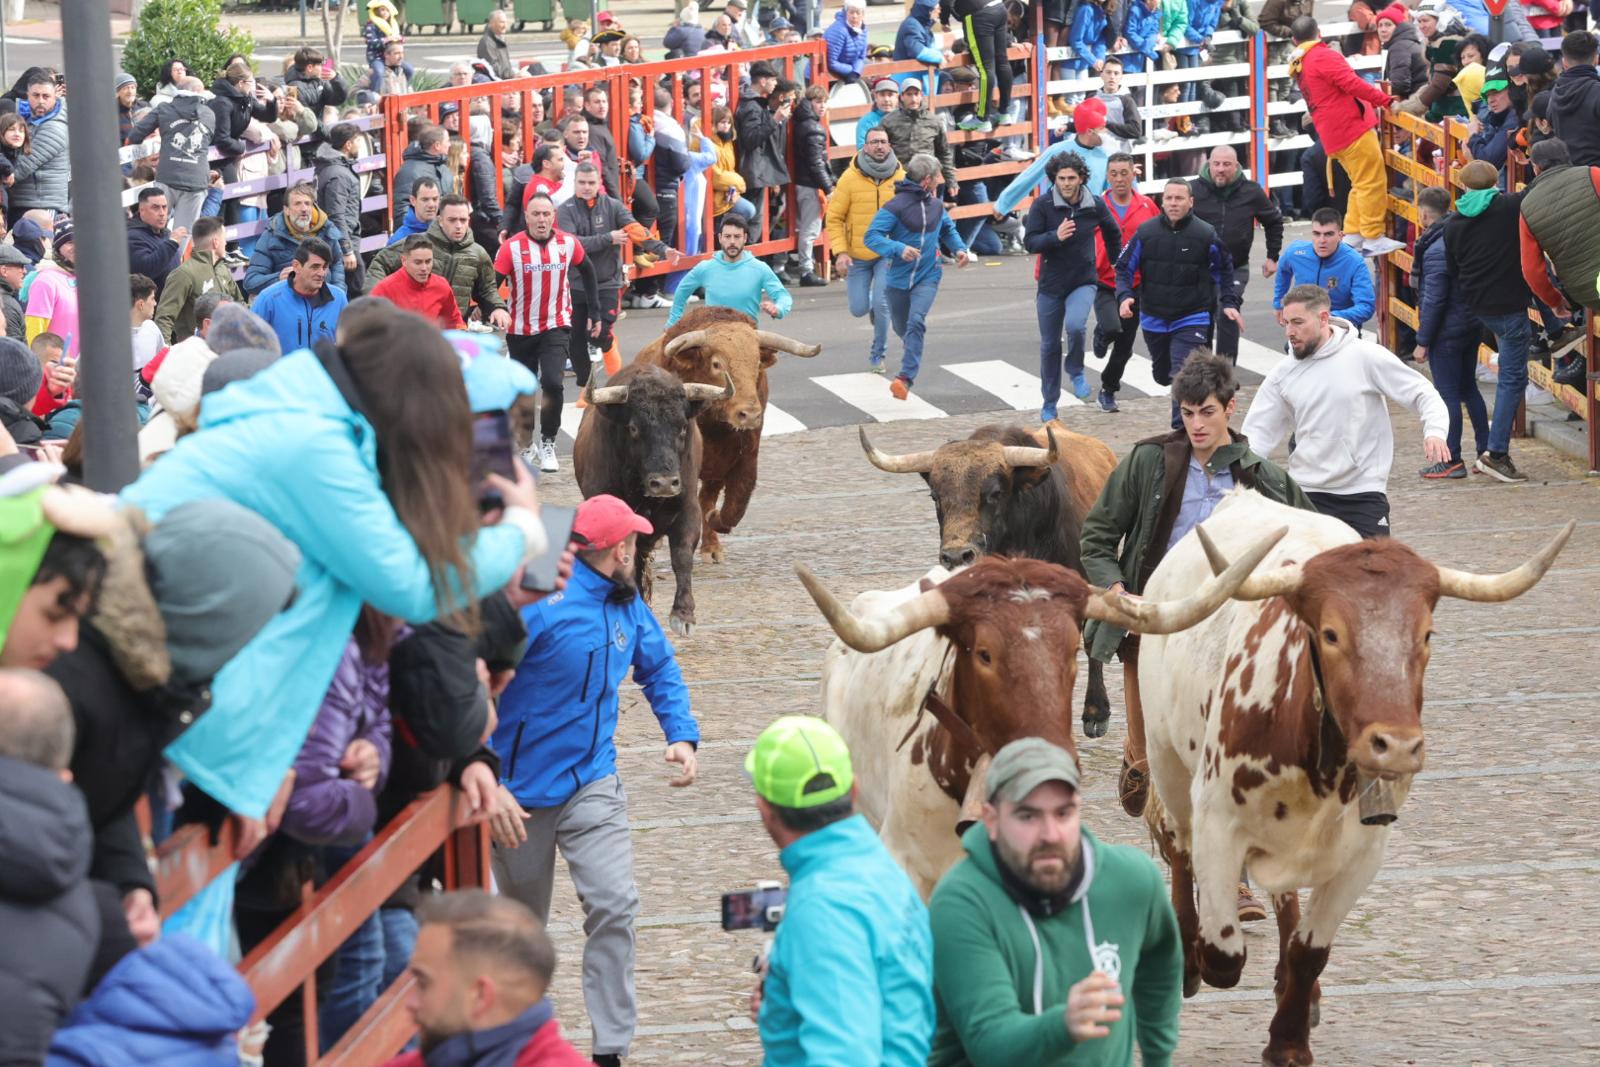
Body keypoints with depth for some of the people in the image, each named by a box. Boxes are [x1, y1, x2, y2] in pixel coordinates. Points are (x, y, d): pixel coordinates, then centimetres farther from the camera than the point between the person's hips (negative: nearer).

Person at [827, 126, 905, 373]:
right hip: (857, 256, 1)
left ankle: (877, 353, 10)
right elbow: (834, 218, -4)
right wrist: (840, 252, -14)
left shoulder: (901, 178, -5)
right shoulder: (850, 178, -8)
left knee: (881, 304, -13)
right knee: (859, 309, 2)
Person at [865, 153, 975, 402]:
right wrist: (899, 249, -33)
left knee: (916, 321, -21)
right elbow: (872, 236, -19)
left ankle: (907, 377, -26)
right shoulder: (896, 206, -15)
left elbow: (948, 229, 25)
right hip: (899, 279, -2)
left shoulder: (936, 206, 4)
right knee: (901, 328, 16)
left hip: (927, 277, 2)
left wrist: (959, 249, 6)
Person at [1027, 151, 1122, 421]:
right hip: (1051, 284, 1)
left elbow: (1113, 234, 15)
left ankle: (1076, 371, 1)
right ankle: (1049, 403, 25)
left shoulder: (1095, 205, -4)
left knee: (1075, 325, -29)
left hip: (1083, 282, -1)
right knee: (1049, 345, 9)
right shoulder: (1043, 205, -9)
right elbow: (1030, 241, -13)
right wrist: (1056, 237, -30)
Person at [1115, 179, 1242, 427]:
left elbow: (1224, 269, 8)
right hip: (1154, 320, 3)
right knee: (1163, 375, 19)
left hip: (1191, 320, -3)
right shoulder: (1145, 232, -7)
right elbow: (1124, 267, 2)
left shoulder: (1206, 235, -9)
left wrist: (1229, 303, 2)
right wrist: (1124, 296, -15)